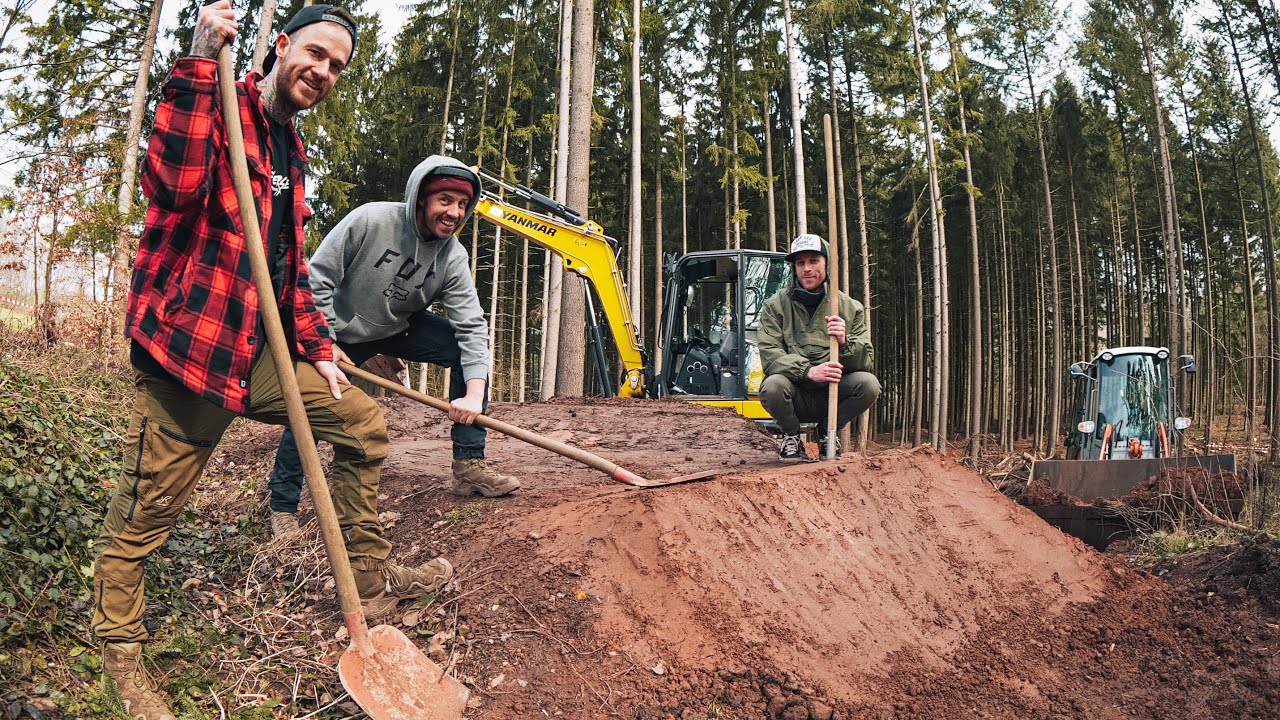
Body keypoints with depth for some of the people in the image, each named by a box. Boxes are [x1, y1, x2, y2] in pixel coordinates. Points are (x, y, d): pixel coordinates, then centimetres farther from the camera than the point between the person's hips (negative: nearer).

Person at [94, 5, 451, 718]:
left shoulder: (291, 150, 18)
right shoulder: (217, 102, -7)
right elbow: (172, 184, -29)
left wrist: (317, 348, 16)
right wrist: (200, 63, -28)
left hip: (261, 349, 8)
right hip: (189, 344, -8)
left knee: (365, 424, 10)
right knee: (144, 516, 0)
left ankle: (372, 579, 23)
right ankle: (120, 650, 23)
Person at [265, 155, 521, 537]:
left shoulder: (453, 258, -17)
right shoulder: (369, 220, -26)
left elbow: (472, 325, -22)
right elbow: (317, 278, -19)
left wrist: (474, 395, -34)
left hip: (401, 329, 3)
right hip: (341, 332, -3)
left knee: (469, 344, -15)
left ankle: (469, 465, -12)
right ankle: (282, 506, 9)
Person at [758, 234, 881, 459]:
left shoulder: (850, 308, 4)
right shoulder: (775, 306, -1)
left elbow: (867, 360, -3)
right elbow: (769, 355, -14)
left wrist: (844, 342, -25)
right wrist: (808, 371, -30)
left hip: (831, 395, 2)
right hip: (795, 397, -2)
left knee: (869, 384, -25)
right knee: (772, 386, -34)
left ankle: (828, 430, 5)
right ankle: (791, 435, 1)